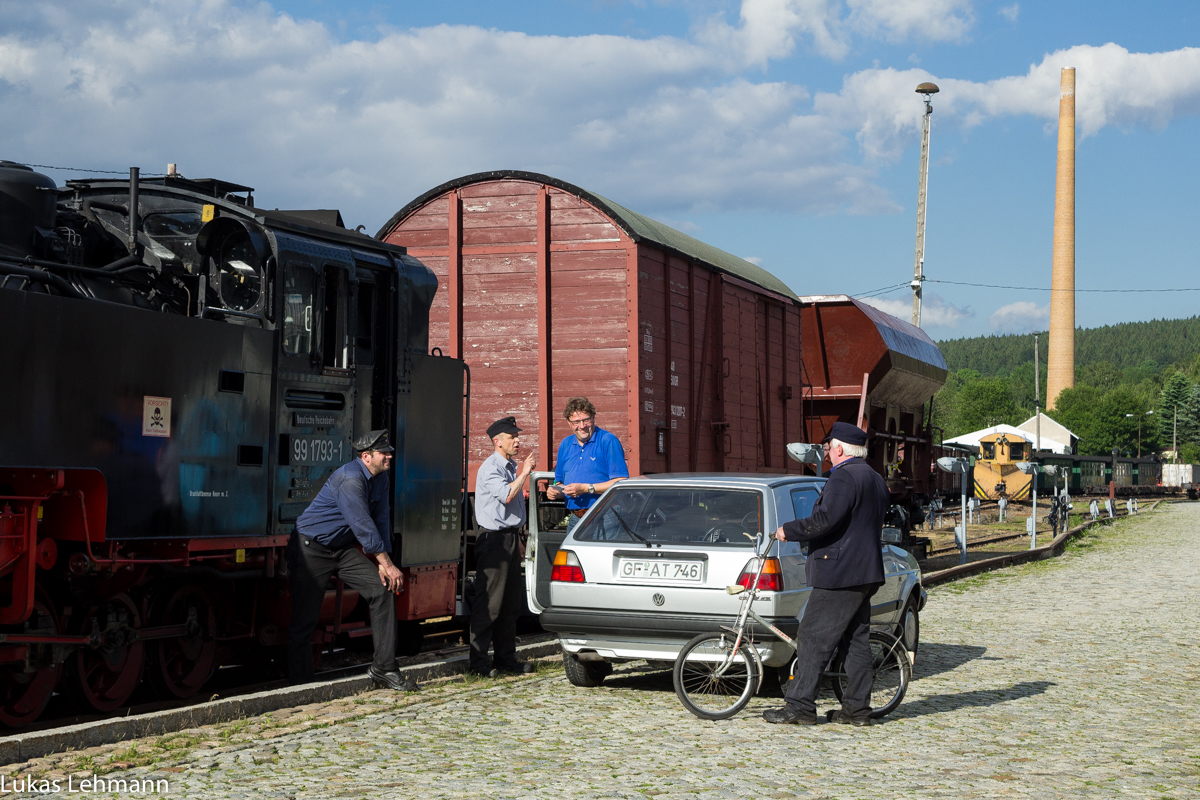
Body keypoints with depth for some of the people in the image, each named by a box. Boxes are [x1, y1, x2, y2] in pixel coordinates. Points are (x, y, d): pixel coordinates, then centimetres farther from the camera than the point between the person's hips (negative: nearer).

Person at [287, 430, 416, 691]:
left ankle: (384, 667, -4)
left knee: (382, 589, -8)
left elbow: (381, 522, 7)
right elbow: (364, 527, -25)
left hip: (343, 548, 8)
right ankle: (300, 684, 4)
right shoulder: (350, 479, -24)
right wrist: (388, 564, -20)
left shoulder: (381, 479, 5)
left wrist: (382, 564, -3)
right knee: (304, 619, -7)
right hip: (311, 548, -8)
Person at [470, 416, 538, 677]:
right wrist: (524, 473, -13)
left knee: (510, 602, 11)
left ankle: (506, 656, 17)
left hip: (511, 536, 9)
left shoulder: (512, 467, 17)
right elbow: (506, 495, -24)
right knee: (488, 602, -8)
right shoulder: (490, 468, -11)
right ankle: (478, 660, -4)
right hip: (494, 538, -9)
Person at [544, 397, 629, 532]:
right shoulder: (565, 445, 17)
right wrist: (556, 491, 2)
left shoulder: (608, 441, -4)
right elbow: (560, 482, 26)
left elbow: (622, 482, -12)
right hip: (574, 520, 6)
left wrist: (586, 488, -15)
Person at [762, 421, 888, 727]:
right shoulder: (875, 479, 18)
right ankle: (857, 708, 12)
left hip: (840, 572, -10)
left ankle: (800, 706, -6)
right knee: (856, 640, 11)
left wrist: (789, 530, -13)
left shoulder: (844, 477, -14)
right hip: (866, 569, 10)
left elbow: (826, 520, -24)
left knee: (815, 639, -7)